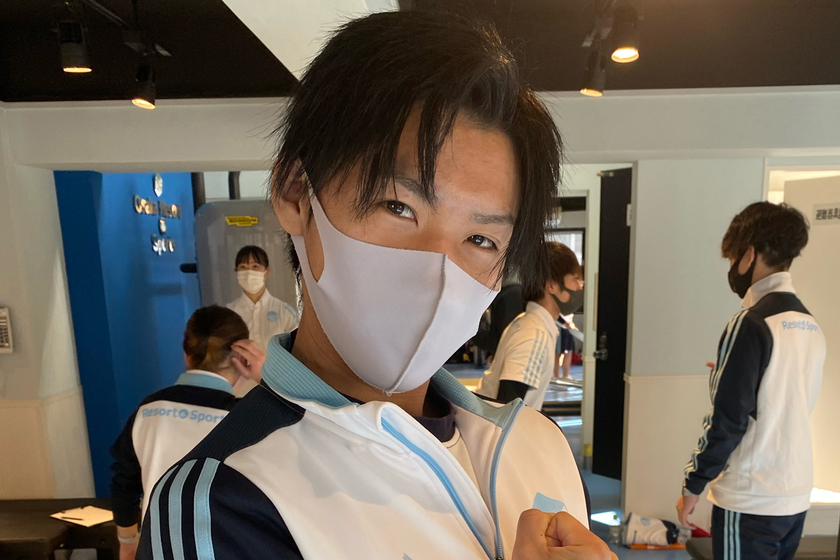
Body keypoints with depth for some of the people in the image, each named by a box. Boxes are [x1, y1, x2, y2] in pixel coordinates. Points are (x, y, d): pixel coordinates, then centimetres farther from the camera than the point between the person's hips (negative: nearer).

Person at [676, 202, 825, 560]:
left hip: (750, 500, -7)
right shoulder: (810, 325, 5)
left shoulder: (751, 323, -19)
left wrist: (692, 486, -9)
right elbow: (791, 404, 12)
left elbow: (727, 420, -19)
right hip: (796, 495, 7)